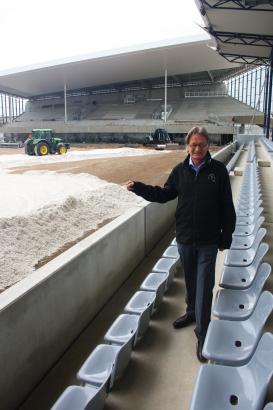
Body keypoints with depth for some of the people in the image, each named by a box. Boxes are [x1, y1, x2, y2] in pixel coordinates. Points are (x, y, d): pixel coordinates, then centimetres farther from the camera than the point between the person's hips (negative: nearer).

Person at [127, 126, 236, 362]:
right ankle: (192, 312, 44)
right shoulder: (180, 170, 0)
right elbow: (164, 194, 8)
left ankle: (202, 334, 13)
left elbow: (227, 207, -5)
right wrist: (139, 188, -3)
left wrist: (226, 237, -4)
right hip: (184, 238, 3)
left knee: (204, 287, 0)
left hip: (208, 241, -3)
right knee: (189, 280, 21)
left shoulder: (218, 170, -8)